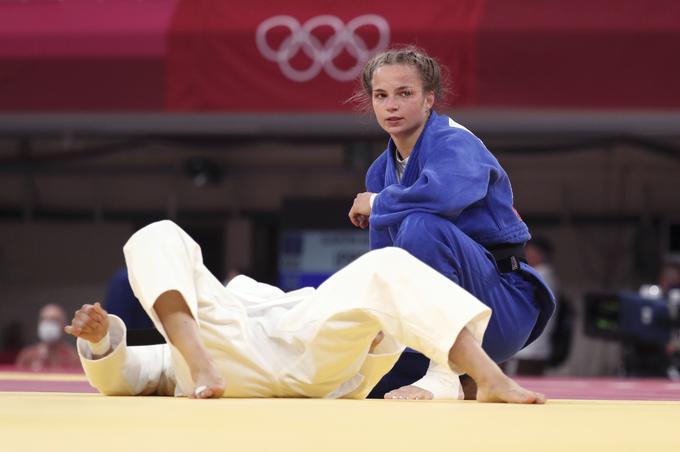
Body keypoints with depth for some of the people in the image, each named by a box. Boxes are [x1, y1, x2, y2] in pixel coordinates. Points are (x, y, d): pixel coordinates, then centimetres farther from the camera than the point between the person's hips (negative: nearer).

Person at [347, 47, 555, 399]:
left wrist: (377, 204, -18)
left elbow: (444, 192, -37)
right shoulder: (381, 171, 11)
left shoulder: (453, 142, -12)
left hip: (505, 311, -8)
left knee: (419, 225, -32)